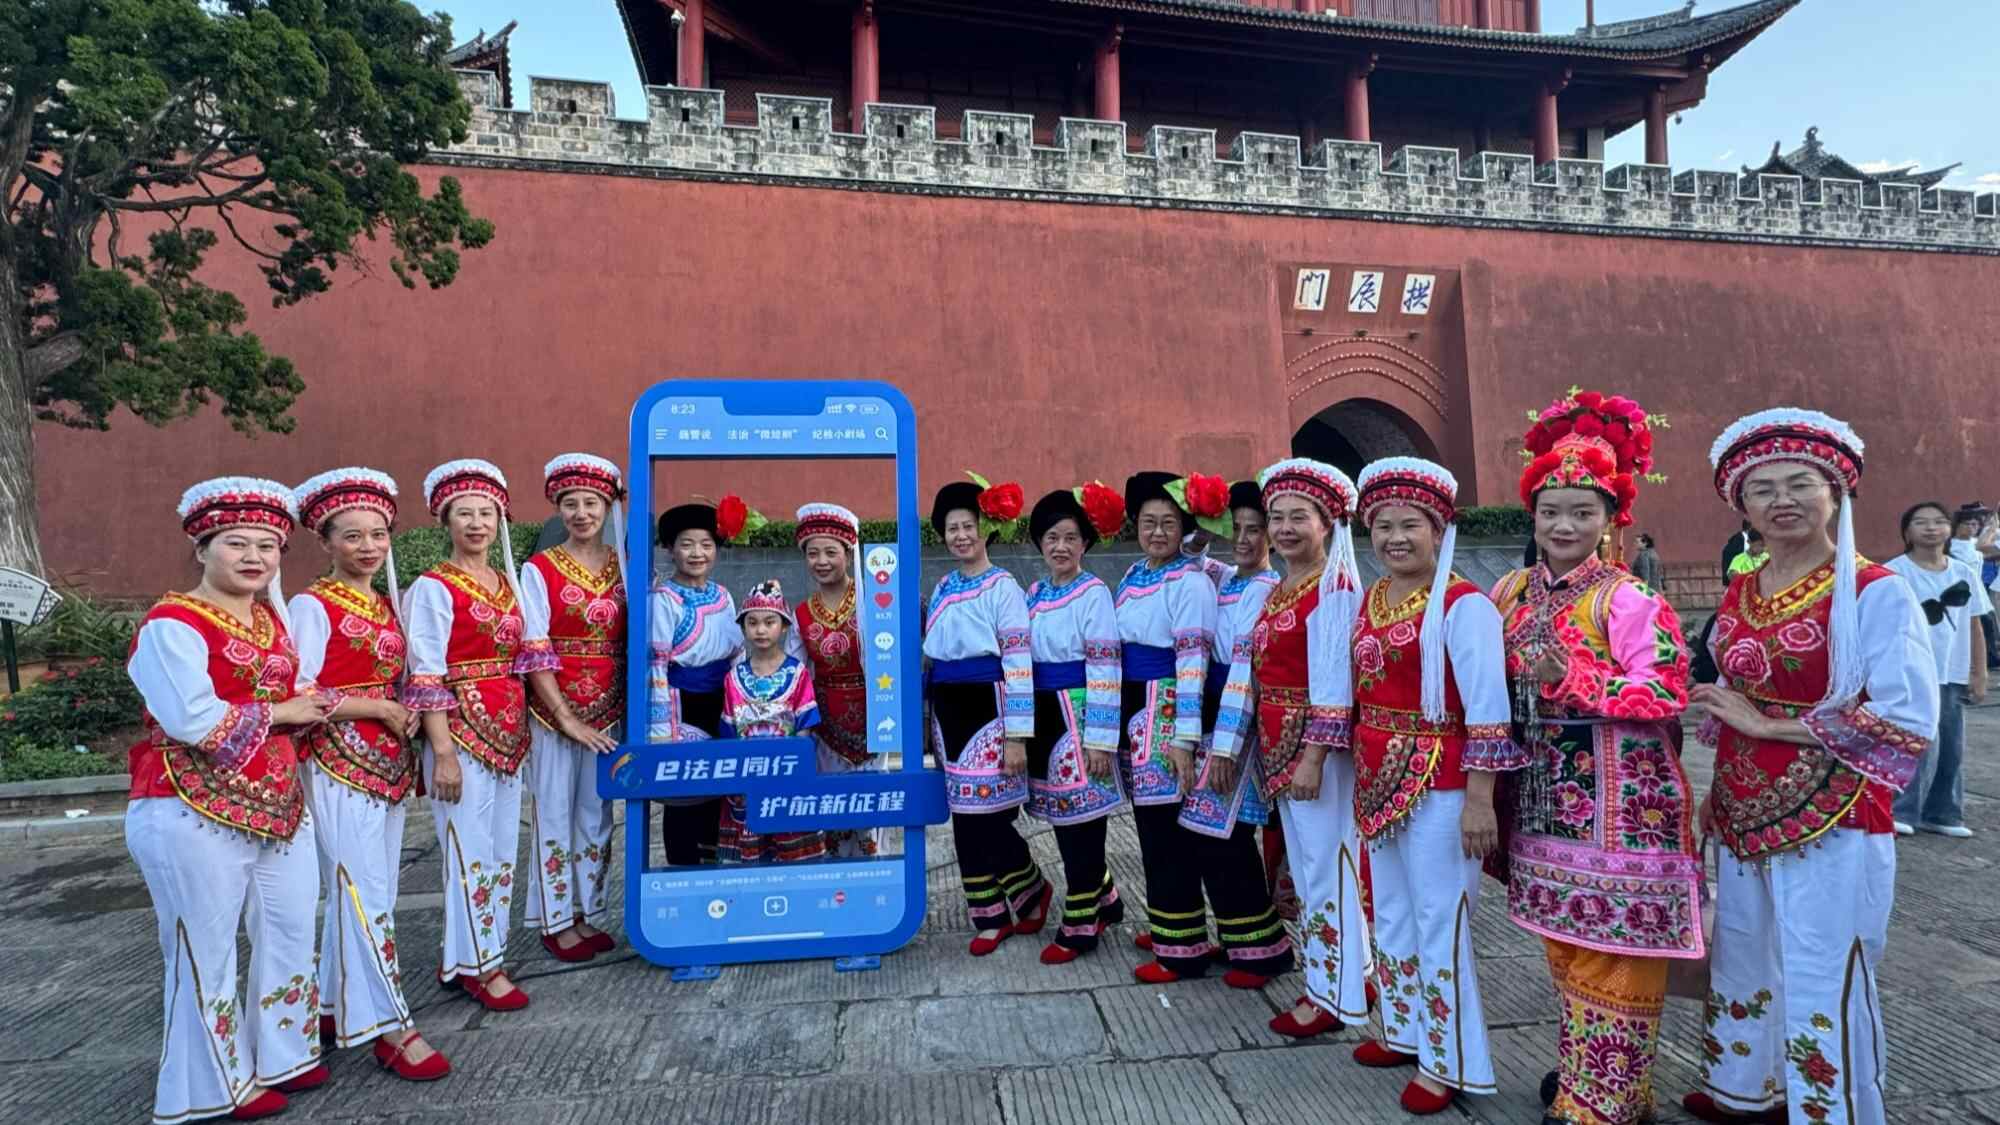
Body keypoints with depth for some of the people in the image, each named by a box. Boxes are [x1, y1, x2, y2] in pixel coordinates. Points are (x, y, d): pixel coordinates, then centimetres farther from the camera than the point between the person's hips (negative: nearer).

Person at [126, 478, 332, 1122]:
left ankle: (280, 1055, 34)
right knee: (205, 949, 7)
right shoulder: (172, 624, -14)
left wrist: (308, 709, -4)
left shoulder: (274, 620, 12)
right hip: (194, 814, -8)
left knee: (292, 935, 16)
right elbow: (195, 720, -24)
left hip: (280, 803, 8)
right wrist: (280, 713, -11)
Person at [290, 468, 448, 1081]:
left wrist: (408, 716, 2)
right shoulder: (313, 605, -9)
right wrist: (380, 708, -15)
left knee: (359, 893, 13)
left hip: (389, 763, 7)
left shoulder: (387, 604, 12)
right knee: (366, 894, -5)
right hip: (339, 765, -7)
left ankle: (333, 1007, 27)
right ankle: (390, 1028, 3)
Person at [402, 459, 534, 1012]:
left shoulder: (509, 582, 10)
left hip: (509, 733, 7)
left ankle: (466, 956, 28)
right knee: (471, 854, 2)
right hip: (461, 733, -7)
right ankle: (479, 963, 17)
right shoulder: (434, 588, -9)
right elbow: (426, 678, -14)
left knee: (503, 852, 13)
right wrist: (444, 754, -18)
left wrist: (521, 732, 10)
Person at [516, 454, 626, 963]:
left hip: (607, 711, 3)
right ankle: (557, 920, 20)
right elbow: (534, 654, -10)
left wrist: (628, 709, -2)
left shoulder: (622, 565, 5)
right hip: (555, 711, -3)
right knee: (555, 814, 6)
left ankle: (589, 914, 25)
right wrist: (567, 719, -13)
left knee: (597, 814, 12)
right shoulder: (539, 570, -6)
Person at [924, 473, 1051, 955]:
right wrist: (928, 716, 15)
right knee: (967, 817, 8)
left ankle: (1031, 892, 23)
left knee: (988, 816, -4)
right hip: (948, 711, 6)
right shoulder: (942, 588, 12)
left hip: (987, 709, -6)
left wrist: (1017, 736, -17)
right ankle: (992, 916, 20)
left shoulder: (1003, 587, -8)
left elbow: (1019, 664, -13)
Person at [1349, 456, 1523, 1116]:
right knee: (1390, 914, 20)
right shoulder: (1368, 599, 7)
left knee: (1438, 925, 3)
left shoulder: (1462, 604, -15)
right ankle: (1406, 1031, 39)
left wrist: (1479, 798, -20)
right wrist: (1361, 775, 17)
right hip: (1377, 779, 8)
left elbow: (1486, 709, -18)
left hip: (1437, 785, -8)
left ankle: (1449, 1062, 21)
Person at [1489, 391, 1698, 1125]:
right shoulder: (1511, 593, 6)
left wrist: (1571, 680, -24)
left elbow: (1667, 695, -19)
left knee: (1612, 954, 3)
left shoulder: (1627, 600, -12)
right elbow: (1499, 688, 14)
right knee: (1565, 943, 18)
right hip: (1545, 800, 6)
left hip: (1618, 806, -6)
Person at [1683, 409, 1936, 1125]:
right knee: (1745, 966, 21)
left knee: (1822, 989, 3)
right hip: (1743, 819, 6)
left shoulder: (1877, 592, -11)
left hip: (1831, 826, -6)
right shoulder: (1737, 596, 6)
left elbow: (1909, 722, -18)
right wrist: (1718, 794, 12)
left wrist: (1771, 725, -17)